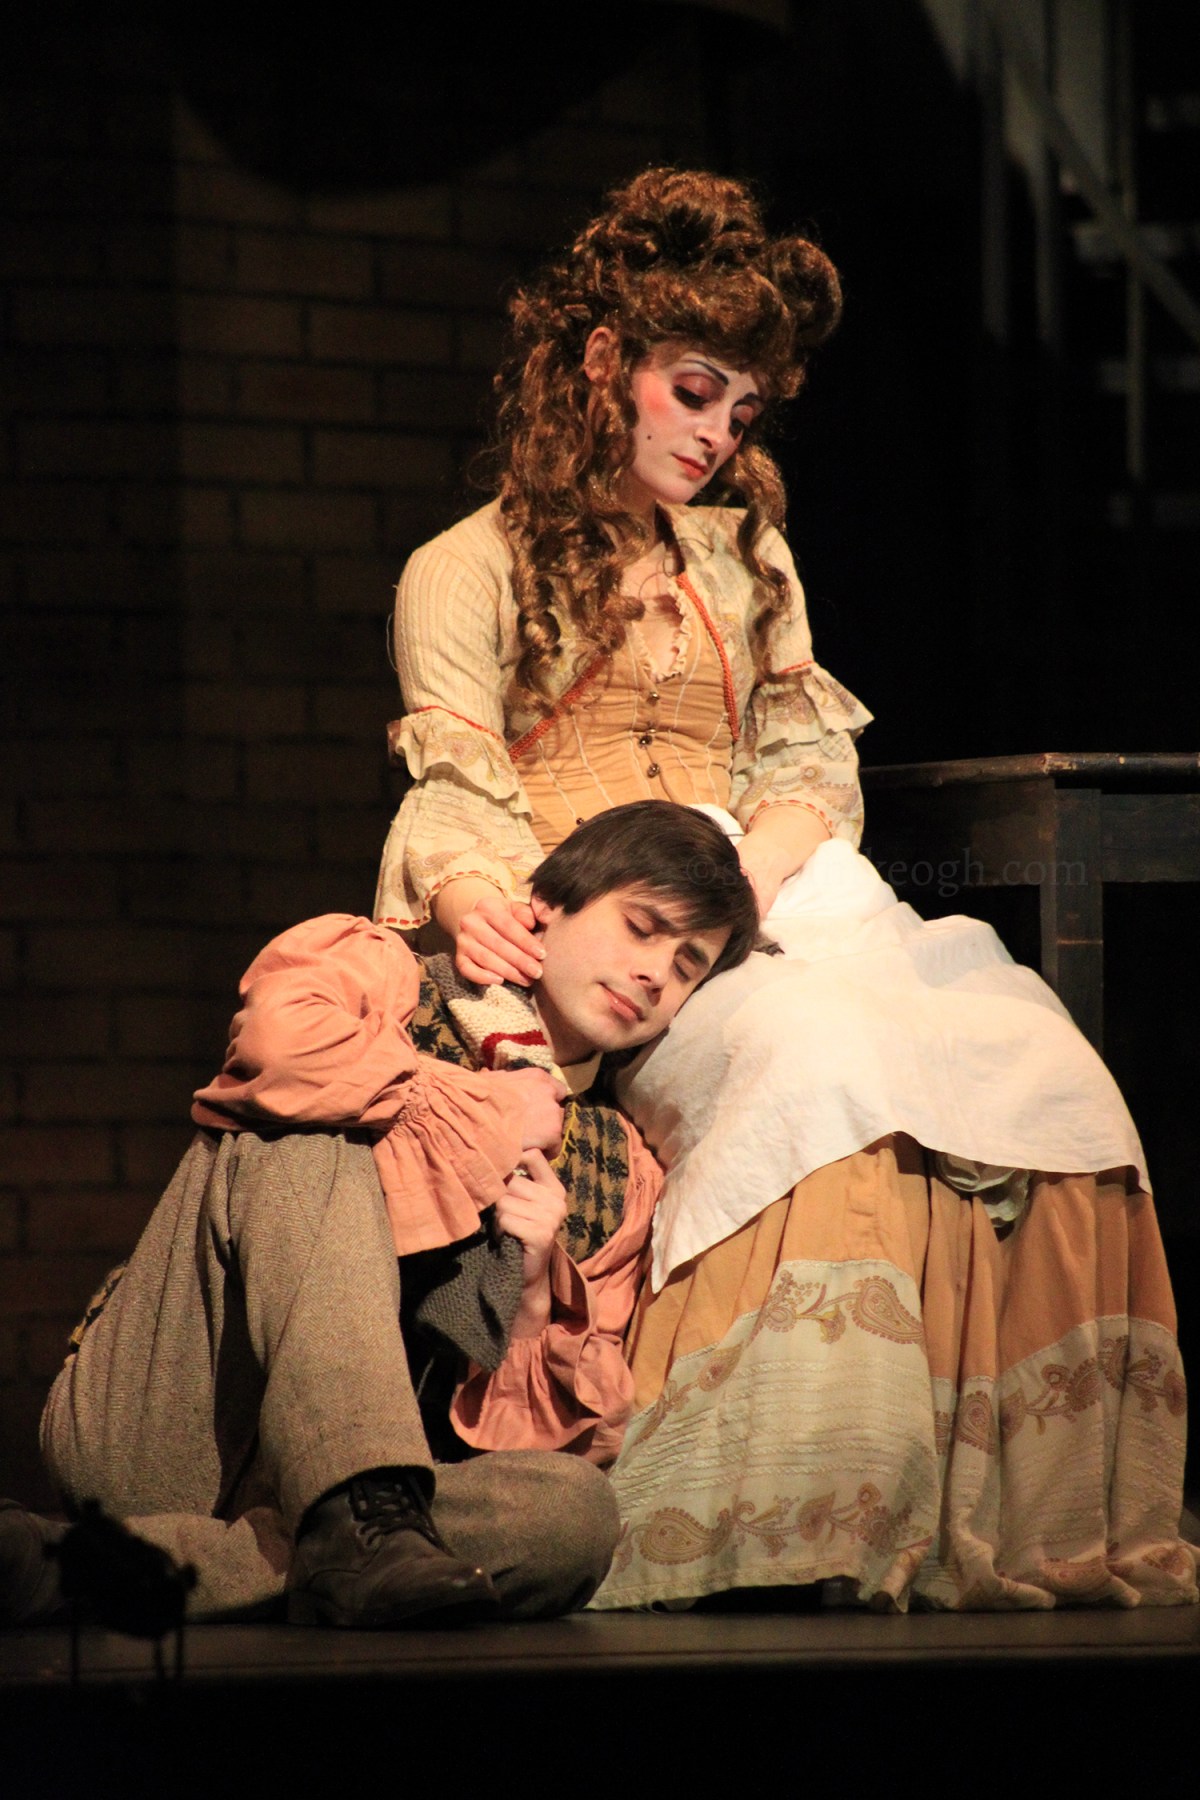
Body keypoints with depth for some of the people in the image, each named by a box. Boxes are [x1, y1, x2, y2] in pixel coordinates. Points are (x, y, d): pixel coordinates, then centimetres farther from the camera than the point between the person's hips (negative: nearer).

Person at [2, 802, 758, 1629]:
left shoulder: (622, 1178, 23)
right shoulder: (381, 972, 10)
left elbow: (577, 1432, 13)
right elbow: (280, 1040, -18)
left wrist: (533, 1289, -6)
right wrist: (490, 1116, -6)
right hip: (151, 1428, -3)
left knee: (575, 1510, -29)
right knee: (308, 1133, -24)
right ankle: (365, 1523, -44)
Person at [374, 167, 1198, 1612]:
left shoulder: (747, 560, 28)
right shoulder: (467, 572, 13)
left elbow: (815, 761, 18)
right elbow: (454, 789, 2)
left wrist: (753, 865, -6)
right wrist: (468, 891, -23)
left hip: (772, 903, 5)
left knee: (1035, 1070, -24)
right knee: (808, 1059, -38)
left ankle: (1023, 1510, -30)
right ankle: (799, 1527, -42)